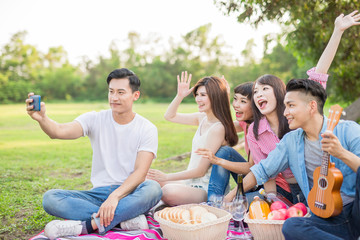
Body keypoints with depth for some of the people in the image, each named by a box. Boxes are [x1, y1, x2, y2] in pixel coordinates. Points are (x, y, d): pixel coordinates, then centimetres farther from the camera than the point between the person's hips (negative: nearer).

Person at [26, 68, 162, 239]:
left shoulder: (147, 129, -3)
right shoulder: (95, 119, 2)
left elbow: (140, 172, -13)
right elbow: (59, 132, -16)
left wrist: (115, 196, -29)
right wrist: (42, 118, -38)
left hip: (129, 193, -2)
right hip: (98, 193, 2)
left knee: (153, 189, -35)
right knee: (50, 198, -21)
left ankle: (86, 225, -33)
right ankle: (125, 217, -27)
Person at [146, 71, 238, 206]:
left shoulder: (218, 128, -20)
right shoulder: (202, 118, 6)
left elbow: (200, 171, -19)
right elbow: (170, 116, 18)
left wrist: (166, 177, -13)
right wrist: (180, 95, 1)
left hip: (205, 189, -8)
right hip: (191, 183, 8)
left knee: (169, 192, -34)